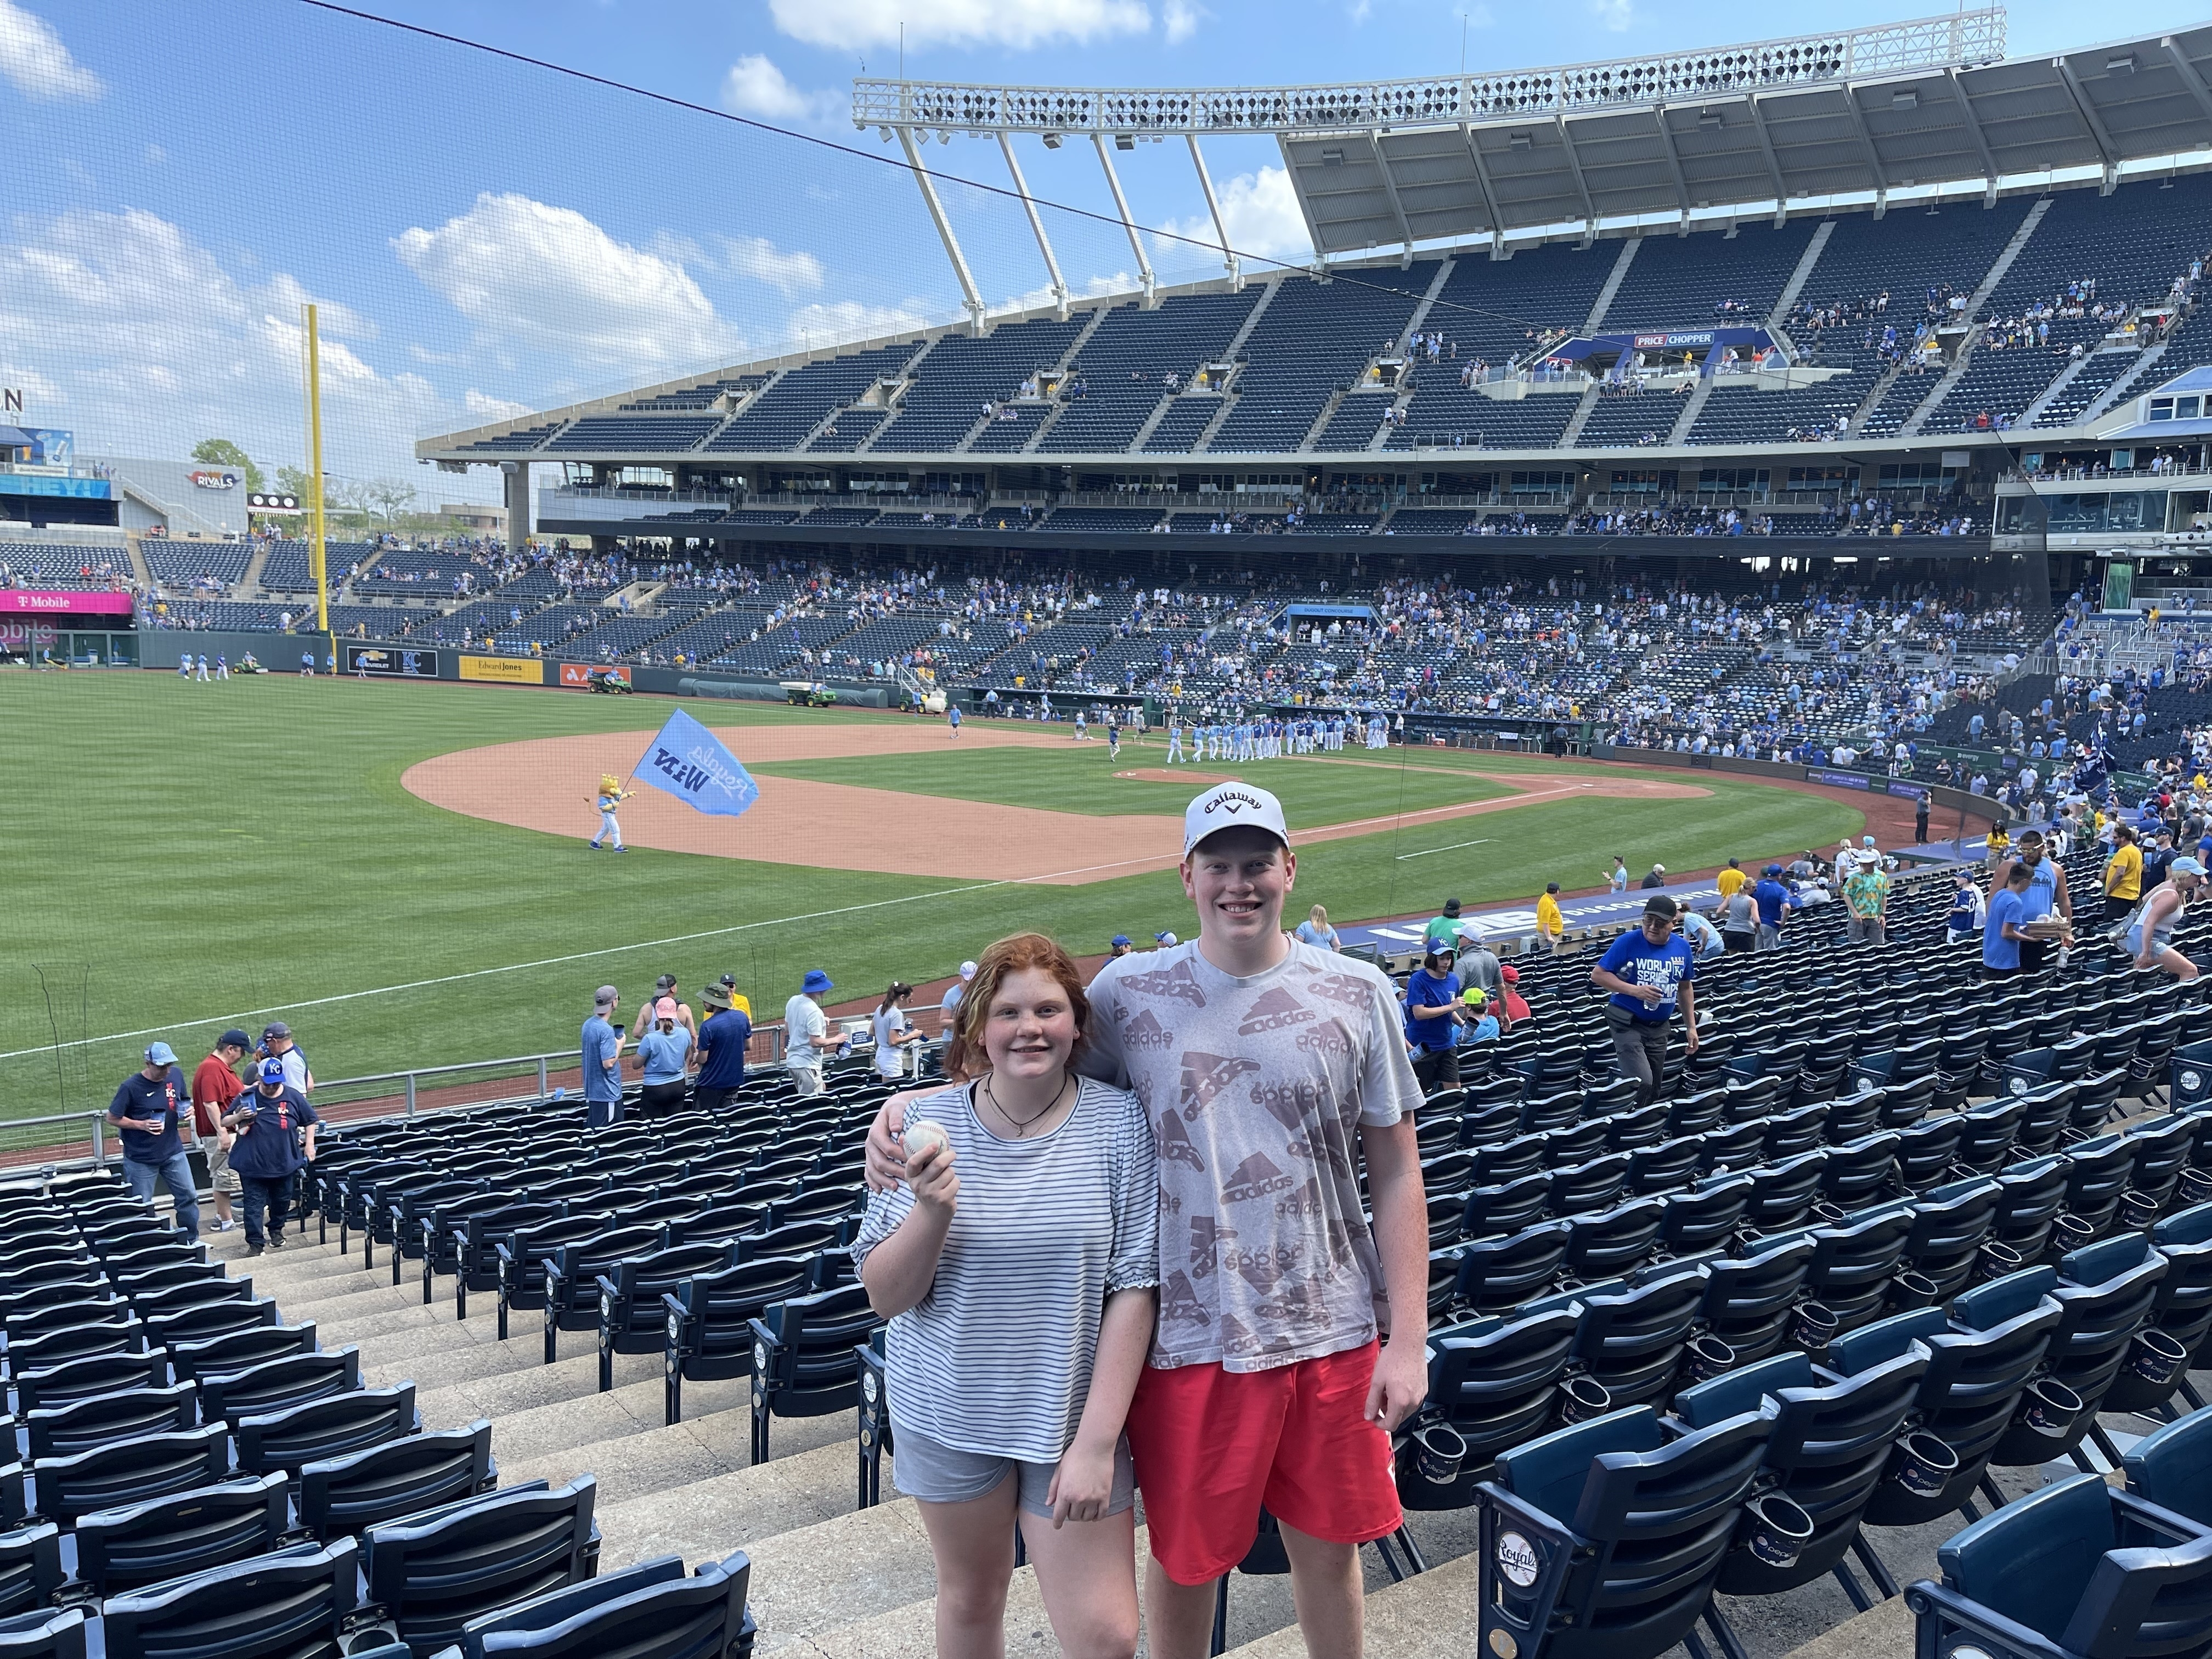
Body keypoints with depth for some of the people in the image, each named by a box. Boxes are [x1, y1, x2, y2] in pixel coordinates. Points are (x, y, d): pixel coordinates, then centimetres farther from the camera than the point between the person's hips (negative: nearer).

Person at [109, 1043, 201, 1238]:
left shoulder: (176, 1076, -3)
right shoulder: (131, 1087, -17)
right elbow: (112, 1118, -9)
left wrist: (188, 1110, -7)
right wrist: (142, 1125, -22)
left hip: (173, 1151, 4)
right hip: (141, 1159, -4)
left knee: (189, 1197, 7)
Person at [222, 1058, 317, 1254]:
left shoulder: (293, 1097, -3)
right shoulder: (247, 1097, -7)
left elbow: (310, 1120, 9)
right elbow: (224, 1123, -2)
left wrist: (310, 1145, 3)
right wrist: (238, 1117, -24)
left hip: (284, 1162, 2)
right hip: (252, 1164, -2)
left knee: (282, 1201, 17)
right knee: (253, 1204, -3)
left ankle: (276, 1230, 39)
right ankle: (255, 1242, 3)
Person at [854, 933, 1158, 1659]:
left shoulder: (1119, 1123, -10)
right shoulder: (924, 1123, -7)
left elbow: (1133, 1289, -10)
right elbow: (886, 1296, -5)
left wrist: (1097, 1442, -14)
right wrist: (932, 1211, -24)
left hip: (1075, 1411, -1)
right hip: (950, 1410, 1)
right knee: (970, 1597, 18)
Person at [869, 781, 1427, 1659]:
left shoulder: (1357, 995, -2)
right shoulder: (1129, 991, -4)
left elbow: (1397, 1173, 0)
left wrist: (1408, 1338, -3)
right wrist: (905, 1106, -12)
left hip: (1333, 1333, 1)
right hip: (1192, 1337, -1)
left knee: (1327, 1547, 17)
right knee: (1185, 1556, 14)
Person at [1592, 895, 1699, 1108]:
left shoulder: (1682, 947, 3)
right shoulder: (1628, 942, -13)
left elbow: (1685, 988, 16)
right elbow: (1598, 975, -11)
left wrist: (1691, 1027, 14)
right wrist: (1635, 990, -21)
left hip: (1659, 1027, 6)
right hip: (1628, 1024, -6)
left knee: (1654, 1090, 12)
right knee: (1642, 1083, -20)